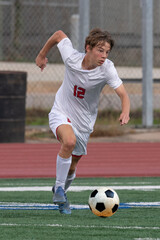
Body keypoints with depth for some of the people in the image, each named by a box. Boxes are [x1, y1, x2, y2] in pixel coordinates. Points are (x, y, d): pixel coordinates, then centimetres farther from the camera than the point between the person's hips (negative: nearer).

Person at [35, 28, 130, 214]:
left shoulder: (106, 68, -20)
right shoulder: (71, 57, -19)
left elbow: (123, 94, -26)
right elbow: (59, 34, -1)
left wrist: (125, 112, -47)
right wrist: (42, 55, 13)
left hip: (84, 122, 2)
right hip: (61, 113, -2)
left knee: (71, 168, 12)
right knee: (69, 141, -34)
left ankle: (61, 191, 46)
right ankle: (59, 189, -18)